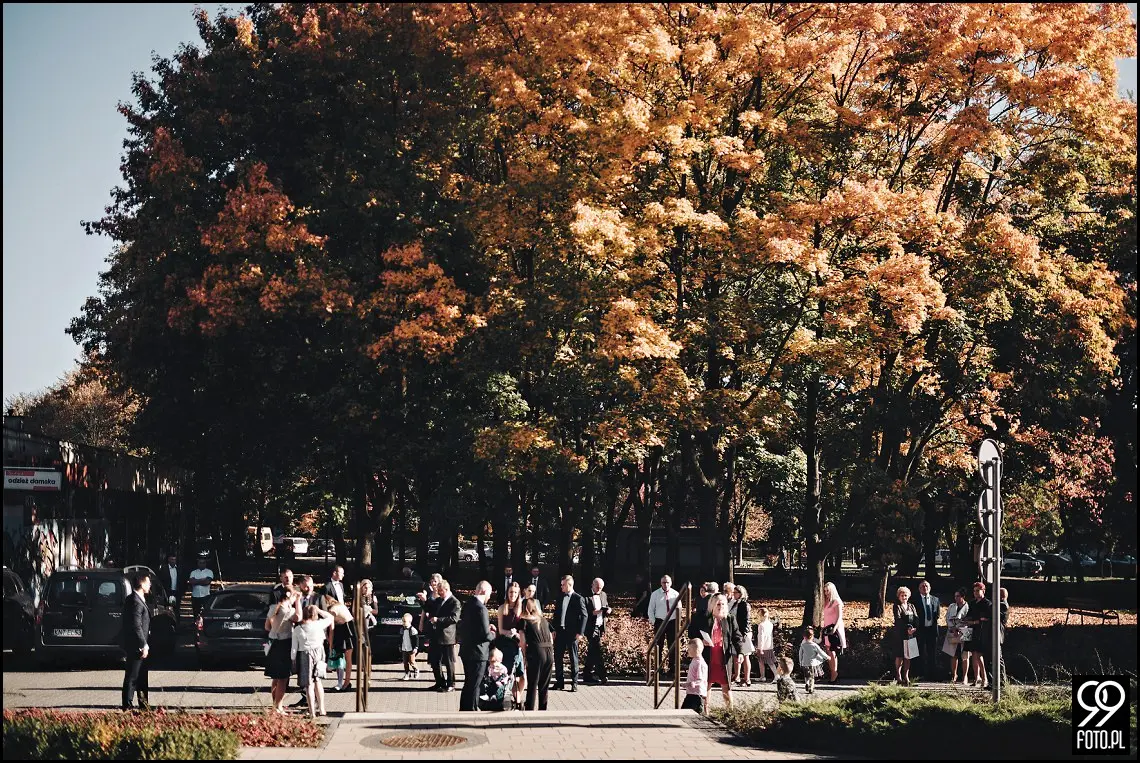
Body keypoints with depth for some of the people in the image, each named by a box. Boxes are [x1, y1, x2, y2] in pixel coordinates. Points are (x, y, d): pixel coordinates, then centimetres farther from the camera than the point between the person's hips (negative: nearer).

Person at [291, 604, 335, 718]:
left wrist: (293, 659, 8)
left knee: (309, 684, 5)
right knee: (317, 681, 19)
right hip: (318, 654, 1)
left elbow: (294, 648, -3)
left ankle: (312, 712, 6)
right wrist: (318, 610, 6)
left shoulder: (297, 629, -7)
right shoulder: (318, 625, -9)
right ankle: (321, 709, 20)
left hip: (304, 656, -1)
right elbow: (330, 617, 9)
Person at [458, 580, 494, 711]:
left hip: (466, 650, 9)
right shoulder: (481, 608, -22)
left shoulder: (468, 604, 6)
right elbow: (485, 635, -23)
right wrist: (492, 634, -3)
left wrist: (486, 626, 13)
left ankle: (464, 709, 29)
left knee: (468, 683, 20)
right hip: (478, 653, -9)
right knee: (474, 685, 1)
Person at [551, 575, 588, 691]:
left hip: (572, 632, -5)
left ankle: (574, 683, 10)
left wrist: (580, 632, -12)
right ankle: (559, 682, 15)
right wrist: (555, 630, 6)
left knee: (573, 658, 3)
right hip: (560, 632, 5)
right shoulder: (560, 598, 10)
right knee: (557, 658, 6)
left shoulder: (578, 599, -7)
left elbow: (584, 616, -8)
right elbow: (556, 614, 14)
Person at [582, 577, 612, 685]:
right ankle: (602, 675, -13)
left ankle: (587, 676, 22)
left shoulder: (603, 595, 14)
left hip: (600, 627, 7)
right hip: (591, 627, -7)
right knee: (597, 651, -12)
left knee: (592, 652, 14)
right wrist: (592, 613, -23)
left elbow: (607, 607, 21)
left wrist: (608, 611, -1)